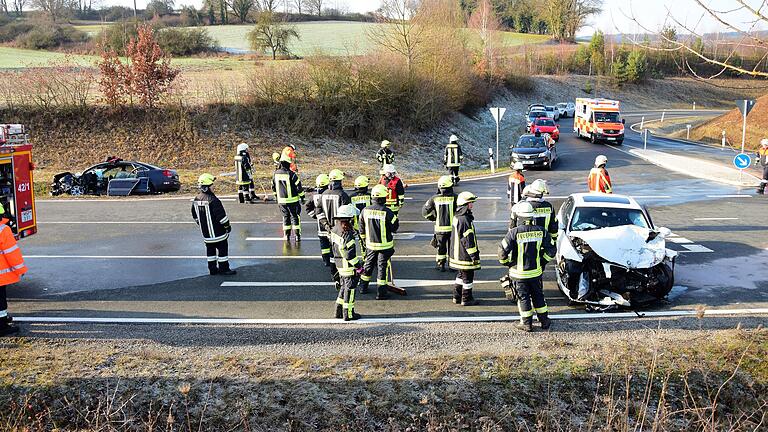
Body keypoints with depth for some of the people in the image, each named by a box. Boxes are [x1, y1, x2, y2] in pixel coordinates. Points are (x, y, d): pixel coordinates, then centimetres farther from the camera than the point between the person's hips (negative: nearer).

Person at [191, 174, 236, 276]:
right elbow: (221, 215, -21)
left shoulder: (196, 200, 2)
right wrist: (227, 226, -7)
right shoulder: (213, 200, -23)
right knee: (223, 248, 3)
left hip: (205, 232, 8)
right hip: (217, 232, -8)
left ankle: (212, 268, 21)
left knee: (210, 248, 16)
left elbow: (195, 216, 14)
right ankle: (224, 268, 8)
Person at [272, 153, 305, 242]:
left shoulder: (276, 174, -1)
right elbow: (299, 187, -14)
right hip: (292, 200, -4)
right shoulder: (291, 174, -17)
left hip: (281, 200, 4)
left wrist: (277, 195, 26)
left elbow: (273, 186, 11)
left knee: (286, 216, 16)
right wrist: (302, 197, -1)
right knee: (295, 217, 7)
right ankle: (297, 235, 6)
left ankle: (286, 235, 18)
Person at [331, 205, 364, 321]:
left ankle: (339, 311, 27)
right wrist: (358, 266, -16)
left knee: (343, 287, 21)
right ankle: (348, 314, 10)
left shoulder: (334, 230, 2)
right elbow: (350, 253, -23)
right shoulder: (347, 234, -24)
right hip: (349, 267, -9)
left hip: (339, 264, 9)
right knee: (350, 289, 2)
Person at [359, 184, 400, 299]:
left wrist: (365, 239, 22)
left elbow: (362, 229, 6)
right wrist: (396, 219, 11)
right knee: (383, 267, 4)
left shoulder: (365, 211, -5)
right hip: (385, 245, -4)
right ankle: (381, 293, 6)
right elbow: (395, 227, -9)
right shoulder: (387, 212, -19)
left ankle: (363, 287, 33)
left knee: (369, 265, 21)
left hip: (370, 244, 4)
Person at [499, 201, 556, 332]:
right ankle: (544, 321, 26)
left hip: (519, 273, -4)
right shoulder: (541, 231, -5)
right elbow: (551, 250, 1)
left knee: (523, 298, 9)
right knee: (538, 296, 18)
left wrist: (506, 262, 1)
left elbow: (502, 250, -17)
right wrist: (542, 262, 14)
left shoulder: (514, 233, -19)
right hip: (536, 272, 4)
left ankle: (527, 324, 16)